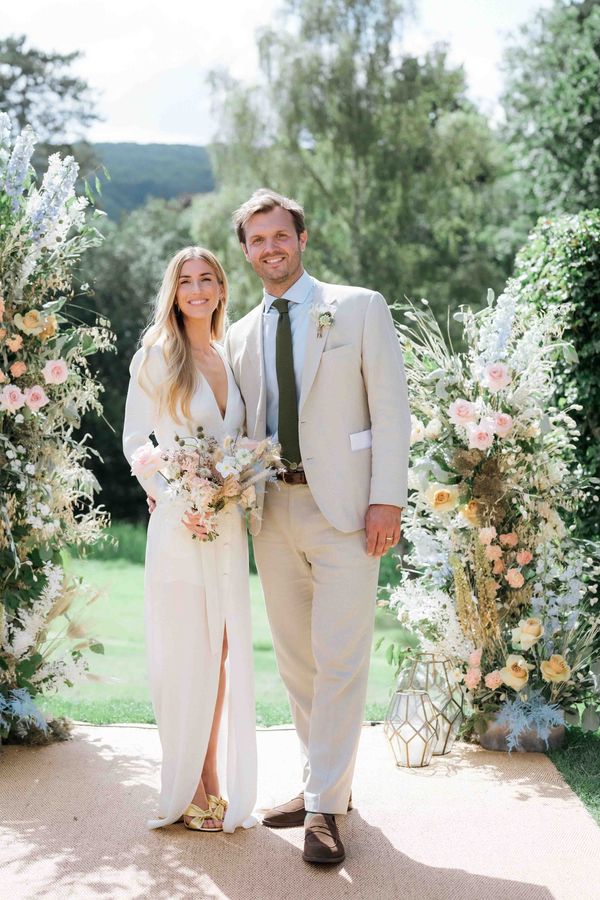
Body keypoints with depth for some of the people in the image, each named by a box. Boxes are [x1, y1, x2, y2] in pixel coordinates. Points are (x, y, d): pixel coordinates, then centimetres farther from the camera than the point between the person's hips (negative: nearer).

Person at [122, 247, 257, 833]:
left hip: (229, 525, 5)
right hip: (179, 523, -5)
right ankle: (185, 790, 8)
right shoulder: (156, 356, 0)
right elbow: (134, 441, -2)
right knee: (186, 655, -2)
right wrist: (173, 500, -14)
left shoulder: (232, 359, 15)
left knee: (224, 652, 7)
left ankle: (216, 780, 17)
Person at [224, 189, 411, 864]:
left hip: (342, 507, -5)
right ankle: (323, 784, 24)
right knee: (294, 659, 10)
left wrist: (387, 499, -12)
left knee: (340, 661, -6)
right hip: (273, 510, 5)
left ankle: (325, 806, 3)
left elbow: (390, 408, -4)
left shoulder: (360, 308, 1)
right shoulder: (239, 335, 14)